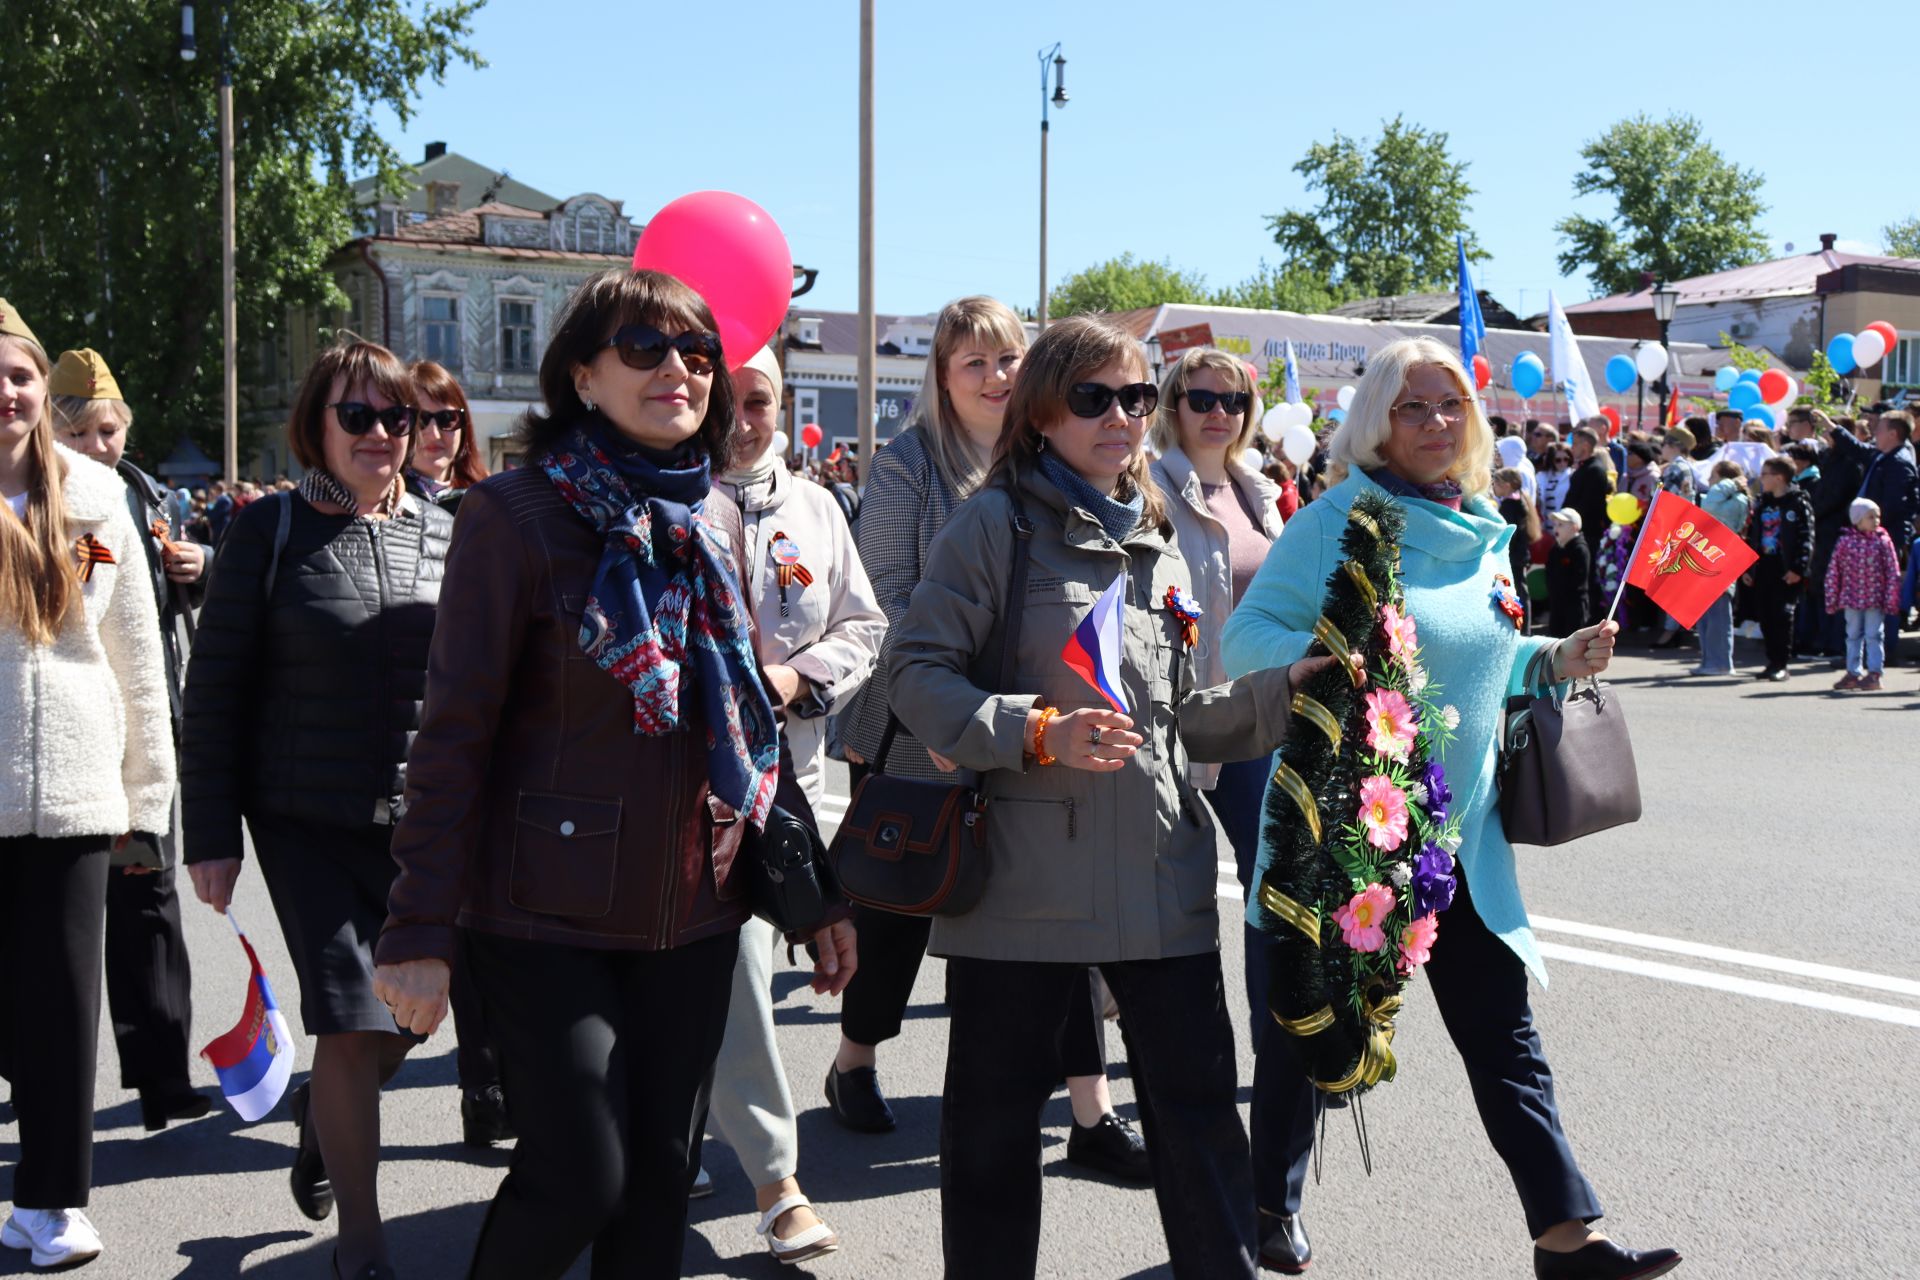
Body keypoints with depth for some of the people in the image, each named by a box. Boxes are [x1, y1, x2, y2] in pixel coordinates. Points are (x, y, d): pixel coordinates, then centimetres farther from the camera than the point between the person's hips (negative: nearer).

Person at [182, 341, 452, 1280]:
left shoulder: (445, 534, 6)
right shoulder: (270, 530, -2)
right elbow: (216, 690, -2)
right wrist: (211, 834, -5)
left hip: (429, 823, 3)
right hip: (311, 822, -3)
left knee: (410, 1015, 10)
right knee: (354, 1024, -5)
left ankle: (320, 1109, 44)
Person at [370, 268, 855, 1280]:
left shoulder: (717, 518, 9)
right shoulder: (515, 513, -9)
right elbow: (456, 732, -11)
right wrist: (419, 929, -14)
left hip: (693, 913, 5)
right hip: (548, 918, -5)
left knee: (662, 1177, 10)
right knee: (580, 1179, -5)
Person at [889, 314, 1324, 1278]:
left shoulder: (1158, 547, 17)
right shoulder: (996, 524, -3)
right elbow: (917, 674, -10)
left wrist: (1293, 688, 5)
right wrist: (1038, 730, -22)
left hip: (1162, 872, 5)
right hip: (1025, 873, -5)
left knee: (1198, 1105, 8)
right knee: (997, 1116, 8)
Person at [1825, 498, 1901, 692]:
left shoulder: (1883, 541, -3)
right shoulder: (1845, 542, -2)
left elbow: (1893, 572, -3)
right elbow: (1833, 572, 1)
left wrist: (1891, 599, -7)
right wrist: (1832, 600, 1)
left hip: (1876, 600, -2)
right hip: (1852, 599, 2)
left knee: (1874, 636, 0)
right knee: (1853, 636, 12)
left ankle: (1874, 674, 3)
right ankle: (1854, 673, 21)